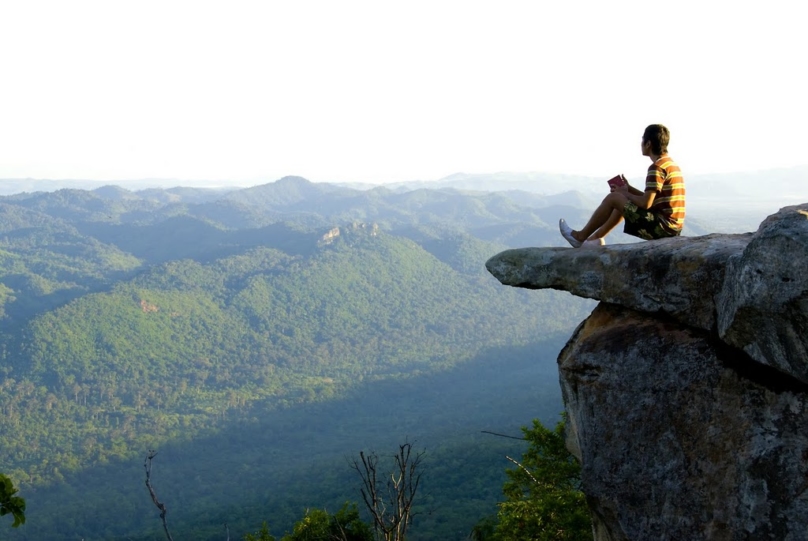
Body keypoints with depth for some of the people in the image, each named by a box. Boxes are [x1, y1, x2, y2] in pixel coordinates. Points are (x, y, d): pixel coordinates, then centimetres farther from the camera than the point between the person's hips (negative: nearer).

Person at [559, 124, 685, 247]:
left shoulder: (657, 168, -15)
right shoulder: (672, 164, 15)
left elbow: (645, 203, -20)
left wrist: (625, 194, -2)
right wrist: (629, 190, 10)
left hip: (662, 226, -9)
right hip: (673, 228, 9)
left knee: (613, 198, -2)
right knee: (623, 202, 22)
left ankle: (582, 236, 12)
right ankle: (595, 238, 26)